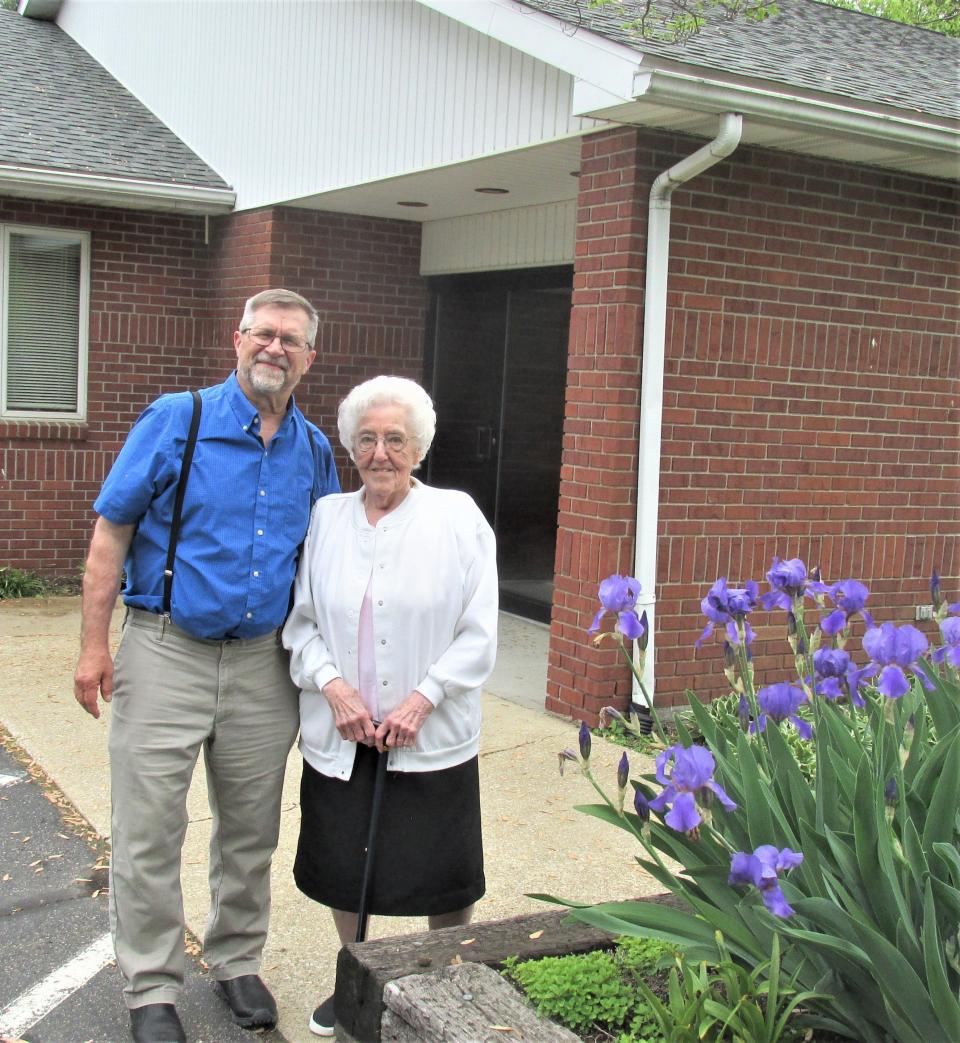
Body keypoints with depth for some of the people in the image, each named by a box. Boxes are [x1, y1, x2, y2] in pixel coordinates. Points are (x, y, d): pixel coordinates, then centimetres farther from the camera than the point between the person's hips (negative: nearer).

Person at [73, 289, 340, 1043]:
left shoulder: (314, 451, 6)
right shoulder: (175, 421, -6)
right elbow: (112, 534, -5)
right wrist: (95, 645, -9)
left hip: (263, 663, 4)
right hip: (166, 653, -3)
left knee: (251, 831, 15)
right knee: (149, 832, 3)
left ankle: (237, 961, 34)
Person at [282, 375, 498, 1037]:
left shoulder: (458, 517, -3)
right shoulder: (326, 517, 5)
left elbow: (478, 635, -5)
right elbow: (300, 621, 6)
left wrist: (421, 700, -14)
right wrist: (333, 686, -9)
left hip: (431, 738, -2)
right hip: (340, 736, 3)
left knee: (442, 879, 6)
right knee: (344, 865, 14)